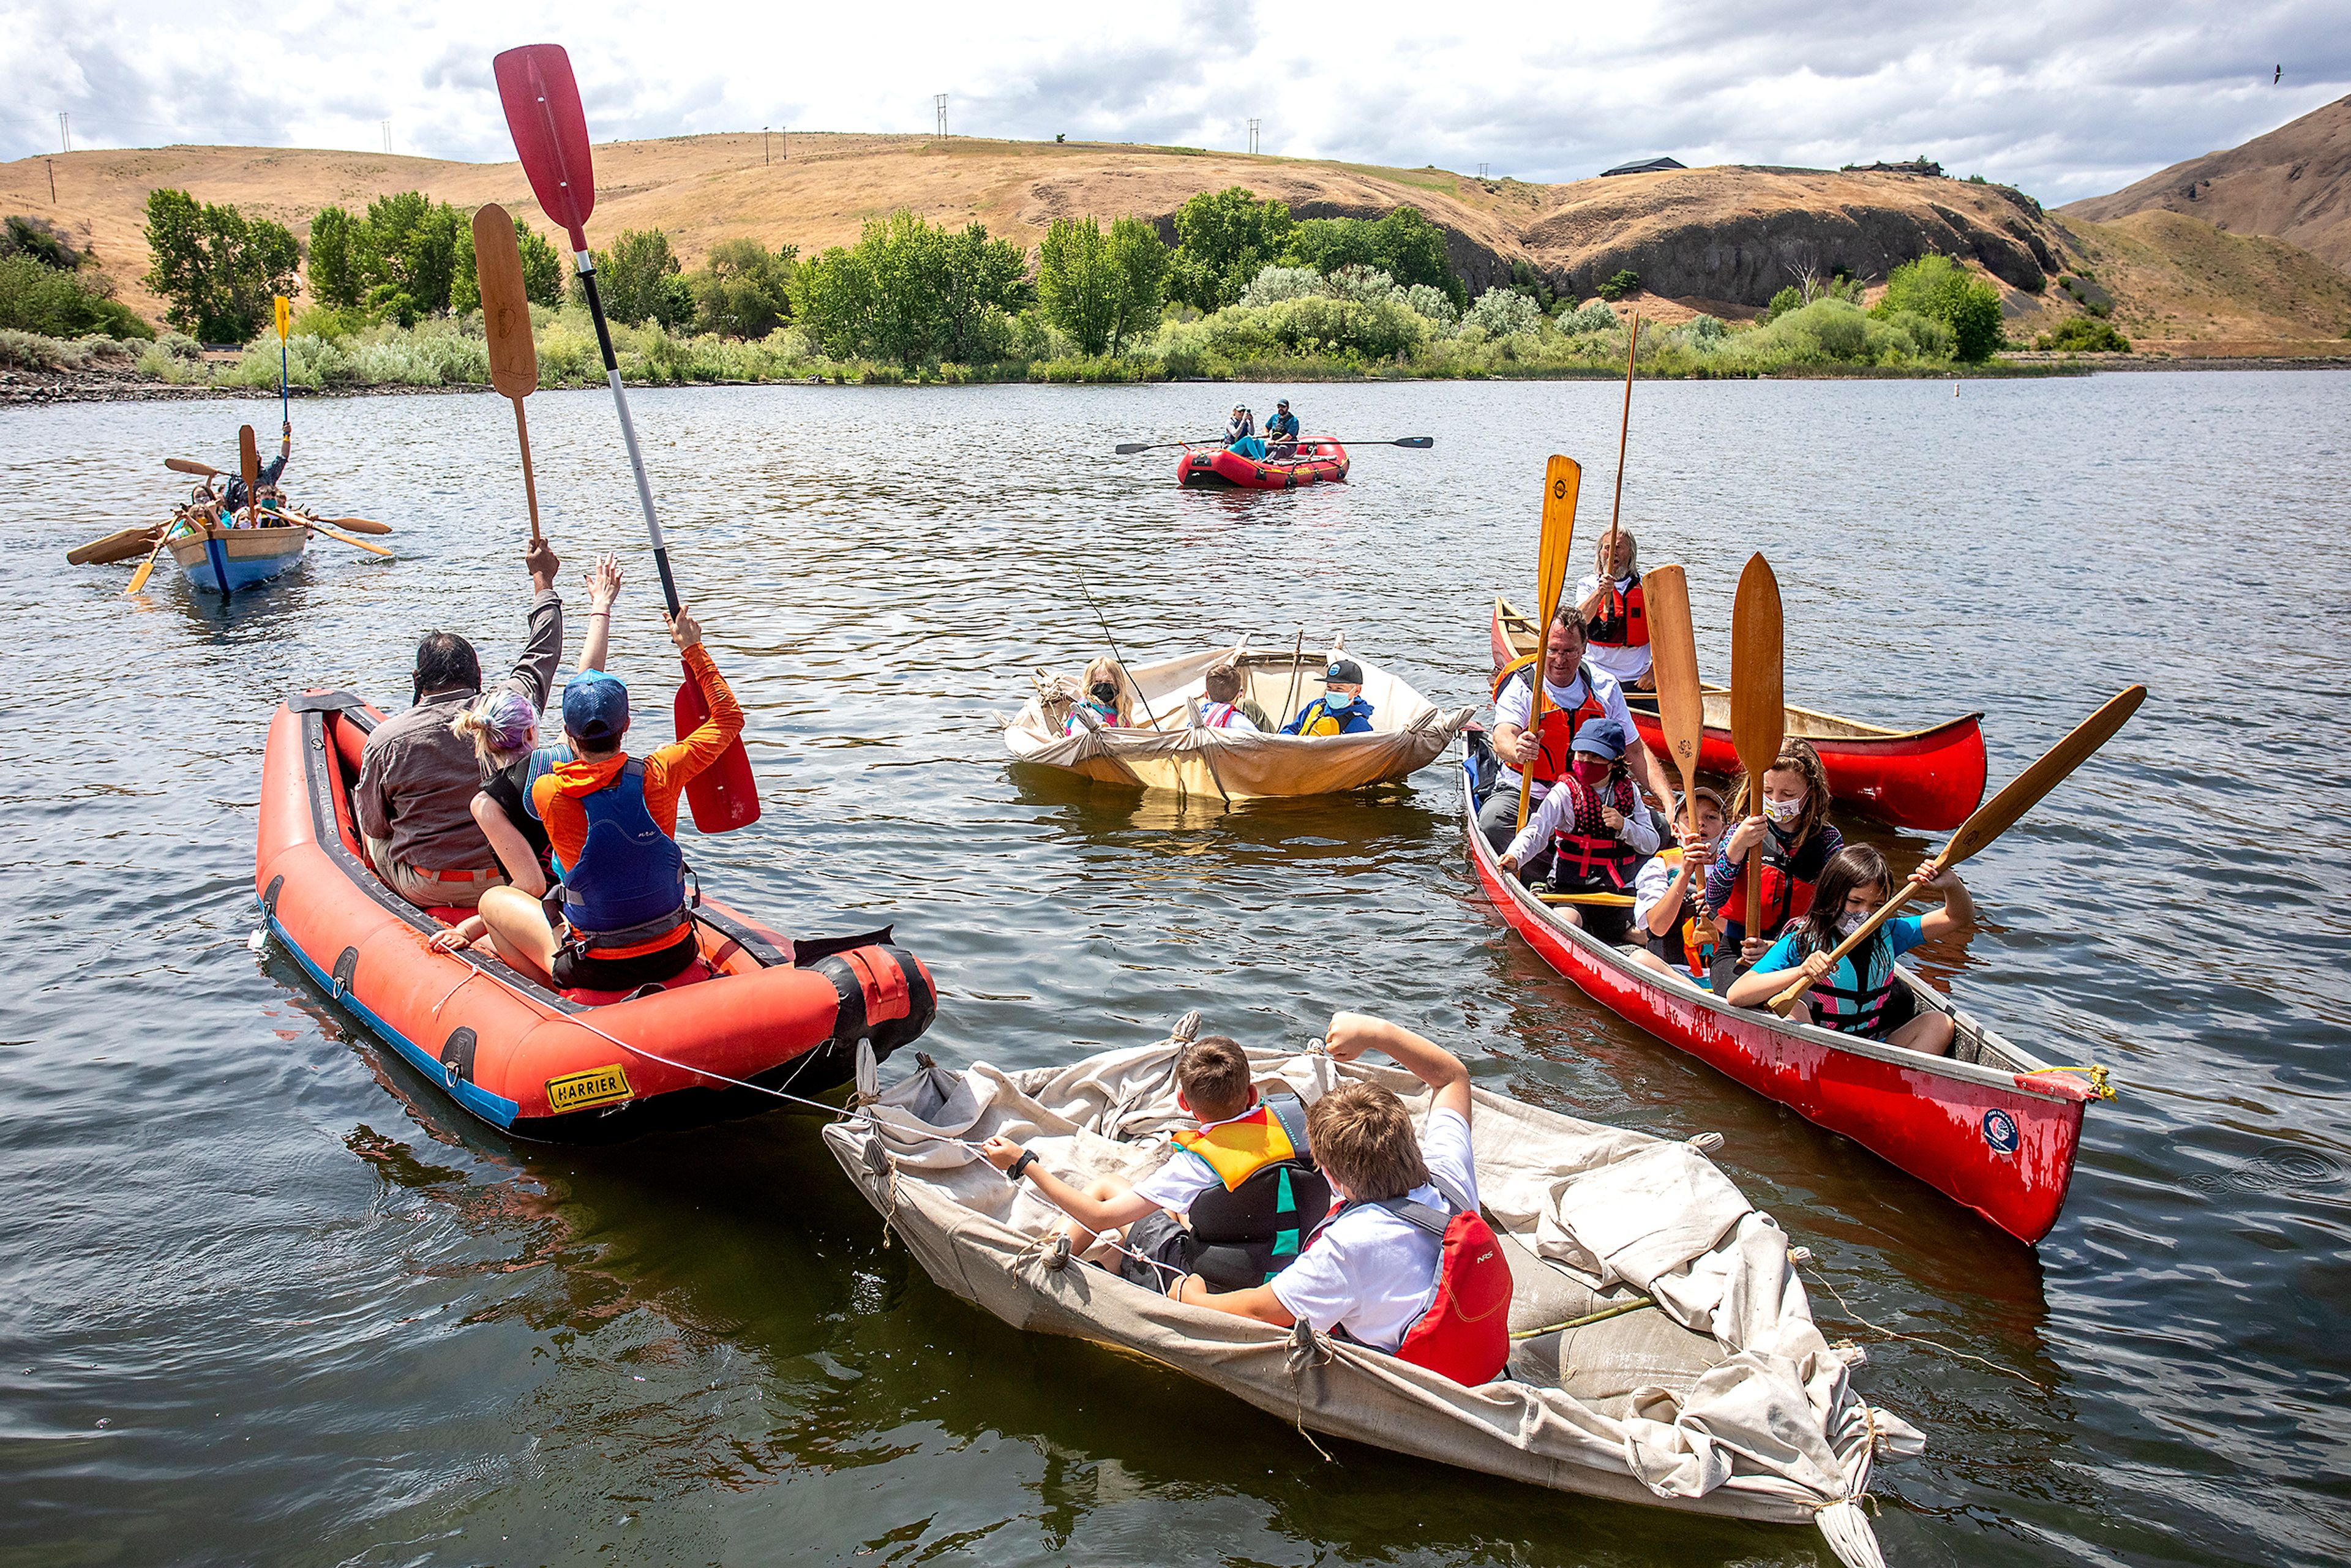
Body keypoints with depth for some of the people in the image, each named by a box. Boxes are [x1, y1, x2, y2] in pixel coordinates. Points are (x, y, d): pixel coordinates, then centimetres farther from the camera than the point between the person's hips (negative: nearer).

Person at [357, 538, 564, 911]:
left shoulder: (387, 740, -16)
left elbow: (374, 825, -2)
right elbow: (543, 651, 8)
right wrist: (543, 580, 24)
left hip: (424, 889, -2)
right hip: (507, 882, 2)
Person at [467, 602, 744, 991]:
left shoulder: (546, 793, -15)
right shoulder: (661, 774, -13)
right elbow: (729, 718, 3)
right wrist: (692, 647, 11)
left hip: (599, 971, -2)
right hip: (676, 955, 3)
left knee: (493, 899, 19)